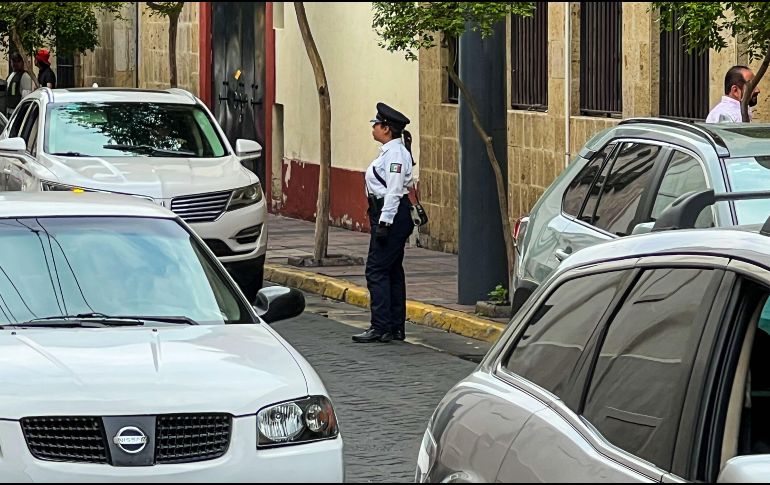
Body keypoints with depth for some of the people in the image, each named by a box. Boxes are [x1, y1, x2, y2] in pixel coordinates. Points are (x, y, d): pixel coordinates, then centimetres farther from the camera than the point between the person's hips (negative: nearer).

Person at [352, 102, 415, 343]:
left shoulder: (396, 153, -15)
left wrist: (384, 223, -23)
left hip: (393, 215, -11)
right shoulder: (389, 151, 16)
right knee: (392, 271, 12)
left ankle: (380, 327, -11)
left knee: (376, 269, -10)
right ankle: (396, 327, 16)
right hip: (386, 214, 11)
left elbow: (394, 191, -21)